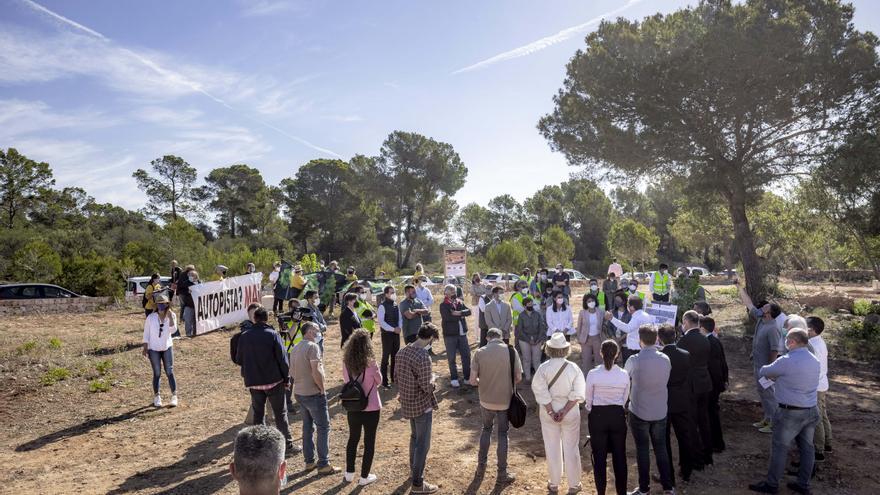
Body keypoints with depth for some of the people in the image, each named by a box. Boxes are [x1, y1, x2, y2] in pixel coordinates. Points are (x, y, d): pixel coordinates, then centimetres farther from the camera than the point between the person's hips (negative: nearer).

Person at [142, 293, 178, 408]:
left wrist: (170, 317, -22)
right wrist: (145, 348, -4)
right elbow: (146, 333, -1)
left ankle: (174, 396, 2)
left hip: (167, 347, 1)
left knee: (170, 372, -3)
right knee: (157, 374, 6)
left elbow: (173, 330, -16)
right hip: (153, 349, -1)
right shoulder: (151, 317, -6)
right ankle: (156, 397, 18)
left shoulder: (172, 315, -4)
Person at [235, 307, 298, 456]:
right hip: (273, 381, -3)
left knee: (258, 413, 15)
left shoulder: (244, 336, 0)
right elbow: (282, 358, -11)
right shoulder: (273, 334, -11)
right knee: (280, 413, 6)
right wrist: (286, 377, -1)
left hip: (253, 382, 3)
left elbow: (238, 359, 7)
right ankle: (288, 445, 9)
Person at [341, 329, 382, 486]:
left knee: (353, 439, 22)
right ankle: (364, 477, 22)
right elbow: (379, 381, -4)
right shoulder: (371, 363, -22)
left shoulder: (346, 362, -11)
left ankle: (349, 473, 33)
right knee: (369, 441, 13)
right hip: (370, 409, -4)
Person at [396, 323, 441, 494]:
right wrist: (432, 378, -4)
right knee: (423, 444, 5)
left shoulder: (402, 352, -1)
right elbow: (426, 387, -23)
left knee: (414, 437, 27)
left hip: (407, 403, 8)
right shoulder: (424, 357, -25)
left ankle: (413, 470, 43)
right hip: (422, 405, -8)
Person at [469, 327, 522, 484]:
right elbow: (518, 378, -5)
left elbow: (473, 381, -9)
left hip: (486, 400, 1)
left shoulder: (479, 352, -9)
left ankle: (482, 464, 35)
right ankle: (502, 474, 20)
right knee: (502, 434, 13)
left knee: (486, 428, 25)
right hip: (505, 400, -1)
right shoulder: (511, 351, -9)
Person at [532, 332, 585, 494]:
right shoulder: (573, 368, -14)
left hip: (548, 411, 0)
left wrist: (551, 412, -11)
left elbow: (541, 392, -16)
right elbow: (577, 394, -15)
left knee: (552, 447, 14)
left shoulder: (543, 368, -15)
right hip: (570, 411, 0)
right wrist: (564, 410, -14)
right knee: (571, 447, 14)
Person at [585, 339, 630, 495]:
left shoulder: (593, 374, -16)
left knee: (599, 457, 11)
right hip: (618, 416, 1)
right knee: (619, 456, 16)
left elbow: (588, 400, -4)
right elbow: (625, 399, 2)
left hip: (597, 416, -1)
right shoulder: (624, 375, -11)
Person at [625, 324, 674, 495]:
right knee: (661, 448, 16)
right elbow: (666, 380, 7)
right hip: (660, 412, 4)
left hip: (639, 412, -3)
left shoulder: (634, 360, -18)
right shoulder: (665, 359, -6)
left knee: (642, 449, 8)